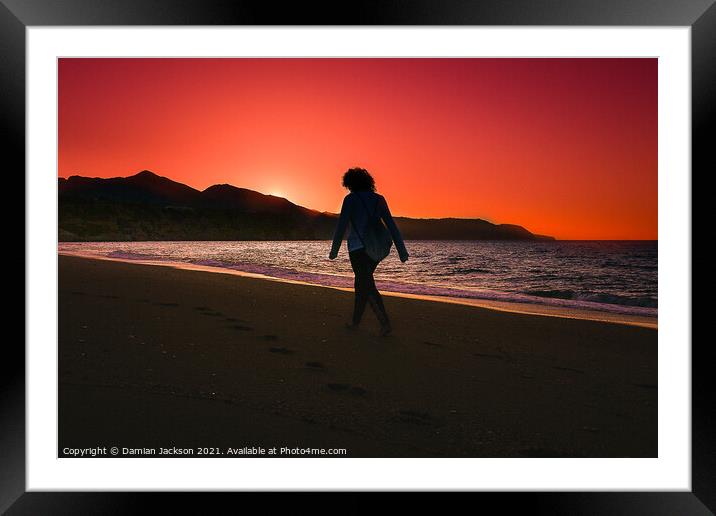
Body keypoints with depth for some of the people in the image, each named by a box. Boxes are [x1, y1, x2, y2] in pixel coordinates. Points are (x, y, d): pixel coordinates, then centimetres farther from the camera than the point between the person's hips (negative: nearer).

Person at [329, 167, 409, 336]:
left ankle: (385, 323, -14)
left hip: (358, 247, -6)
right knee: (362, 283, 19)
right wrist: (402, 251, 1)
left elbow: (342, 226, -10)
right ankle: (356, 320, 29)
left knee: (368, 286, -2)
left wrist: (334, 251, -2)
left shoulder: (351, 199, -6)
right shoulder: (379, 199, 6)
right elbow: (391, 225, 1)